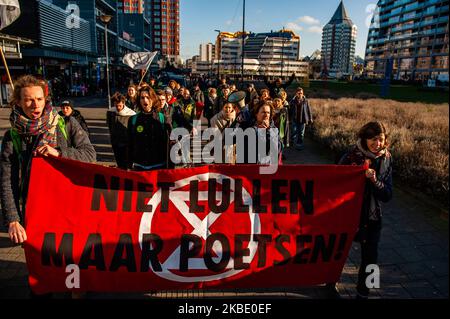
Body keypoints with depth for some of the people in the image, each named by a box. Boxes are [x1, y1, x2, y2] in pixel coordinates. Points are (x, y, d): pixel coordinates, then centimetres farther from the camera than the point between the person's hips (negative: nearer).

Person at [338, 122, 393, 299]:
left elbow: (387, 196, -7)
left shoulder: (386, 160, -4)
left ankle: (362, 293, 35)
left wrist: (375, 181, -22)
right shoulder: (352, 156, -15)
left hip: (372, 217, 3)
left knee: (370, 258, 10)